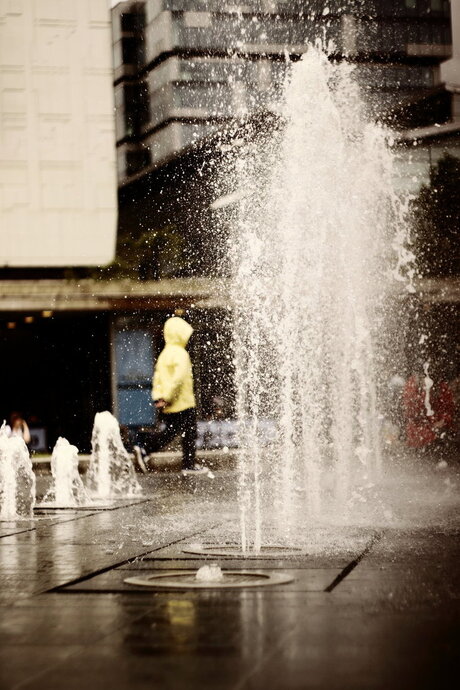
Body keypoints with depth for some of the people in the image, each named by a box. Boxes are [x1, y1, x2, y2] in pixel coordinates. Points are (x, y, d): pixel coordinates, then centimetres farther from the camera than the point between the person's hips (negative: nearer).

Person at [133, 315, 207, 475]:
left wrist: (158, 397, 7)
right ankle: (189, 465, 10)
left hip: (168, 407, 8)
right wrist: (167, 398, -21)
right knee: (189, 434, 4)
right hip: (183, 403, -8)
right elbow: (178, 378, -24)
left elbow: (157, 376, 13)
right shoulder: (180, 354, -14)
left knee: (170, 432, 14)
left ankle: (143, 449, 0)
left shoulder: (165, 353, 14)